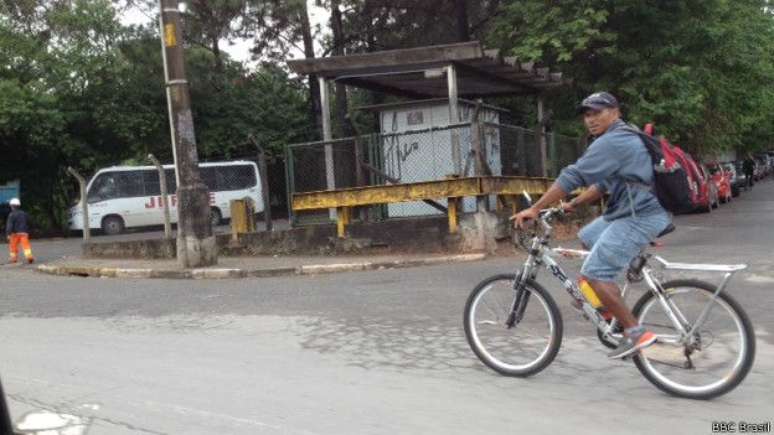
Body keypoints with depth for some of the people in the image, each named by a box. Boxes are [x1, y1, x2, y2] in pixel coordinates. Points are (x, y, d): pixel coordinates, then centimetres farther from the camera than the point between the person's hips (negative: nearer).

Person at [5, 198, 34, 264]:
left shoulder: (12, 214, -6)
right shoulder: (24, 214, 13)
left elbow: (9, 225, -14)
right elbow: (28, 224, 22)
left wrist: (8, 234, -17)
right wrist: (27, 232, 32)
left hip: (15, 233, -3)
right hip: (24, 233, 3)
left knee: (13, 246, 12)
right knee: (26, 246, -7)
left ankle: (14, 258, 19)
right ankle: (29, 256, -24)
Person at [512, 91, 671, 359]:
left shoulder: (611, 142, -15)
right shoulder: (623, 137, 20)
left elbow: (572, 177, -20)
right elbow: (603, 183, 25)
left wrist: (535, 209, -17)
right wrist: (573, 205, 20)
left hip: (640, 216, -11)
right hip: (631, 211, 11)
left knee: (594, 274, -13)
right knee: (587, 237, 25)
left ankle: (635, 333, -9)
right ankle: (610, 304, 28)